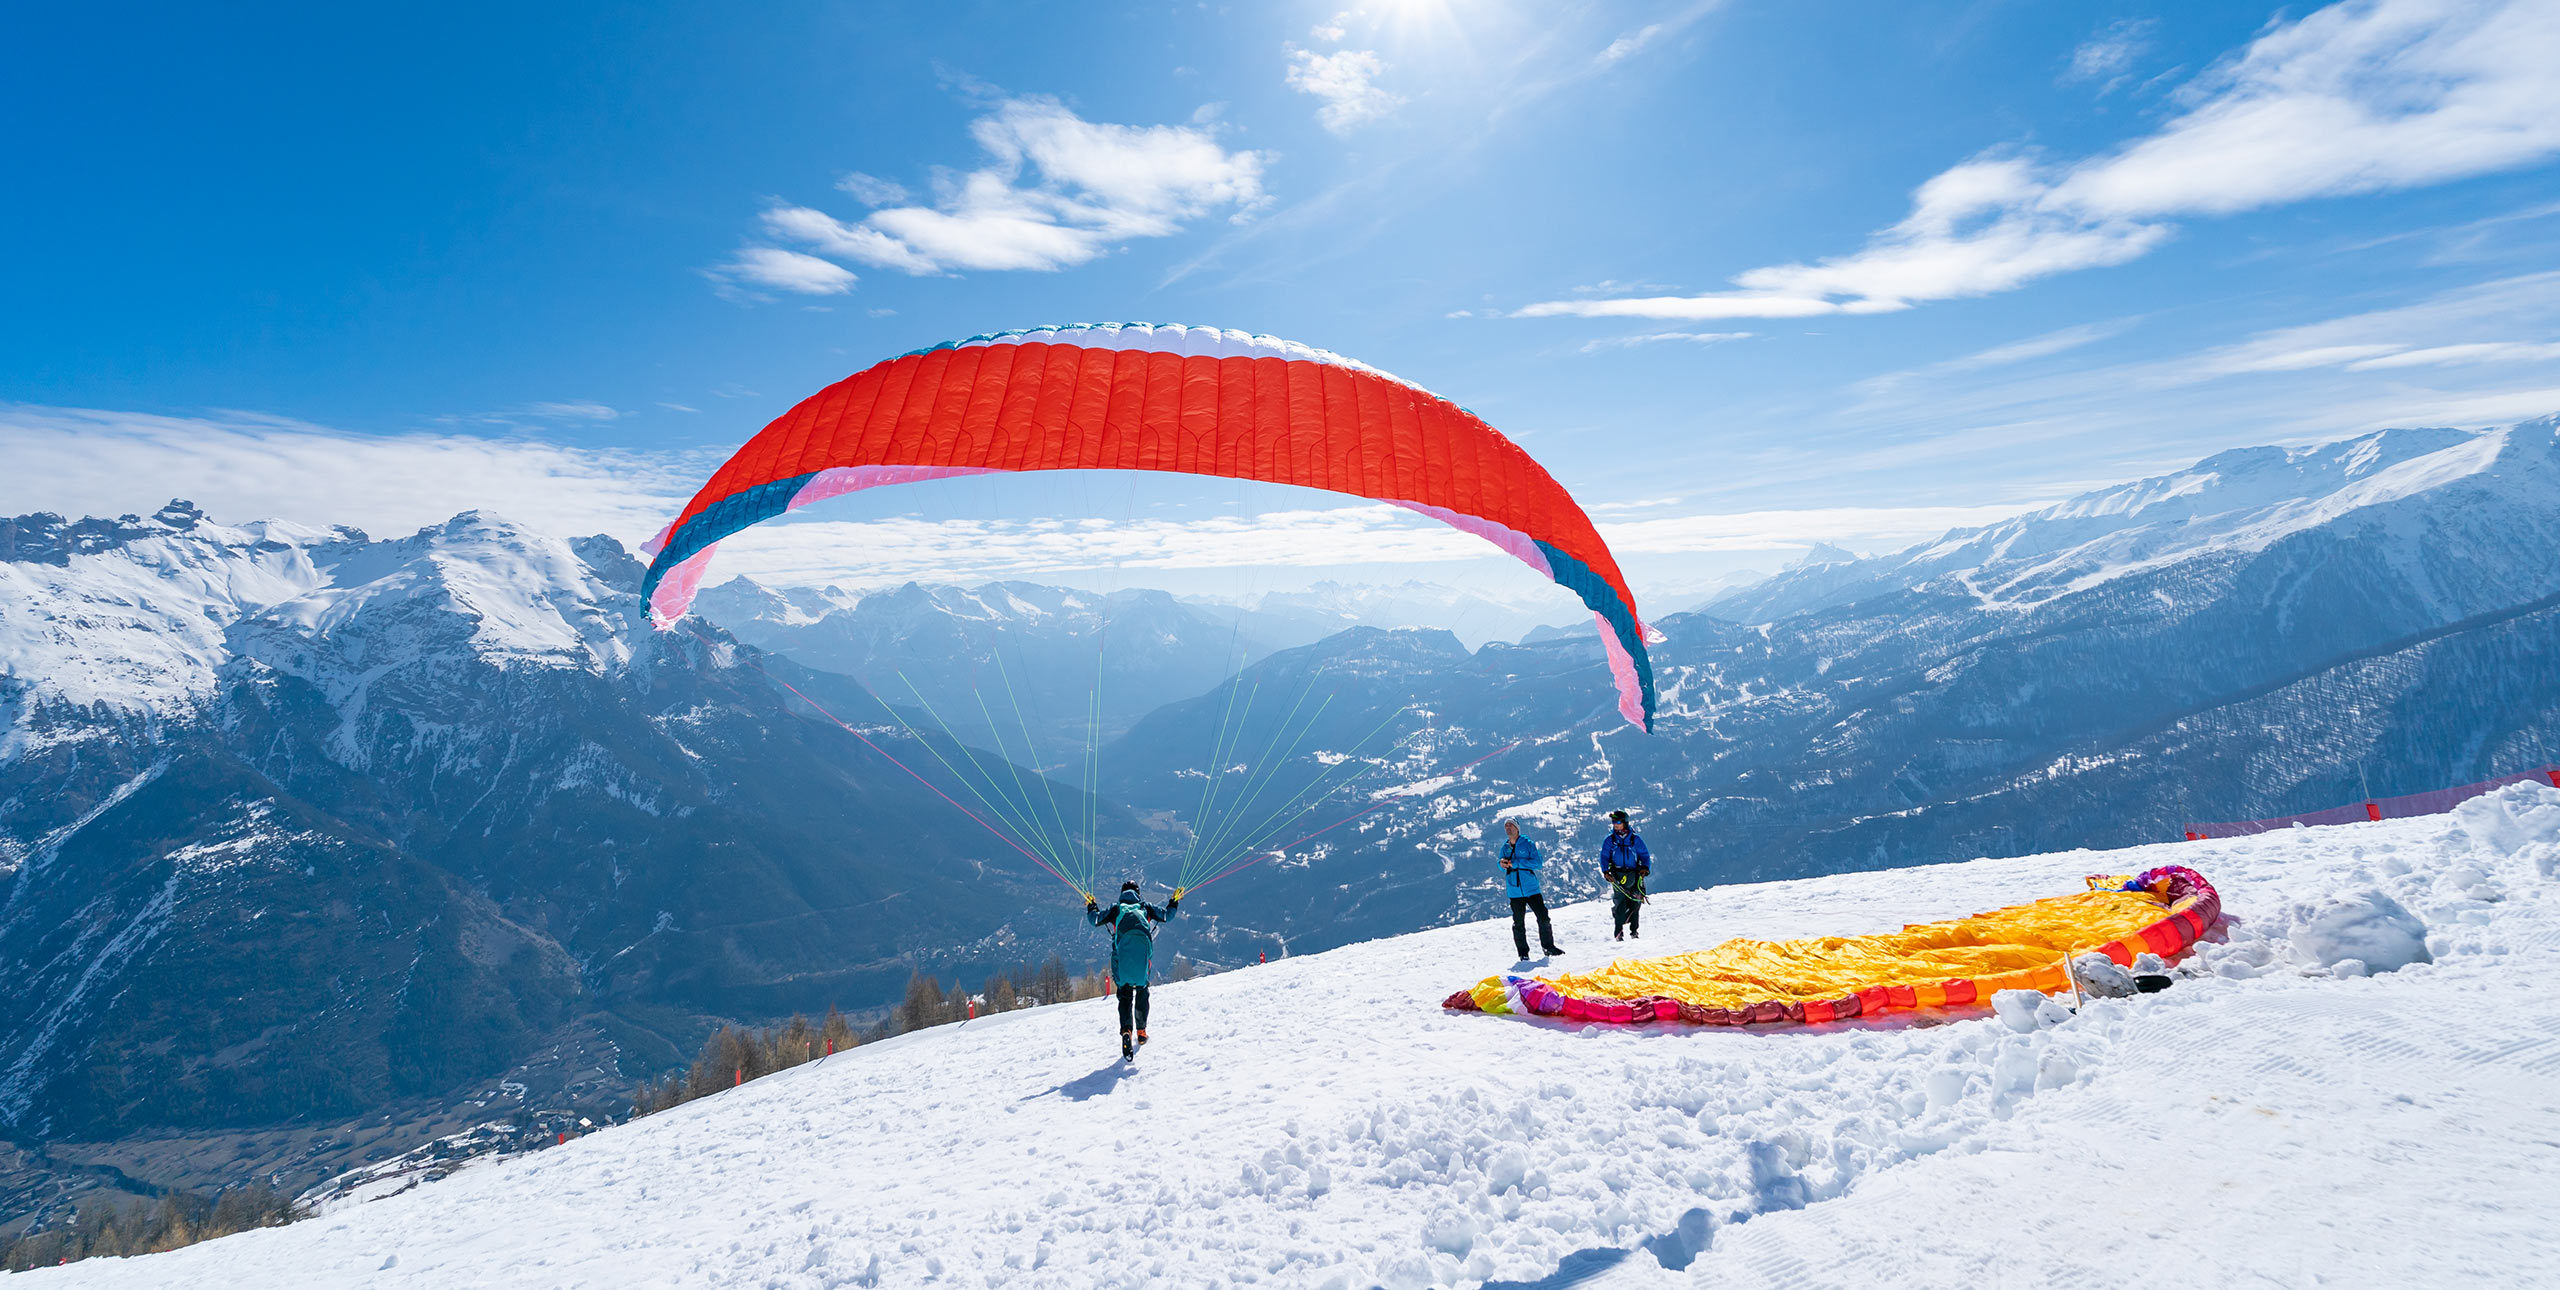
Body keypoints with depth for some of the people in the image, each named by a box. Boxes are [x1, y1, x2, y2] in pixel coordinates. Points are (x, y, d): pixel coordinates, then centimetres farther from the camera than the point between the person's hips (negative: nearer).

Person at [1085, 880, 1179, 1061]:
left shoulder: (1116, 909, 21)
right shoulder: (1145, 907, 22)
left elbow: (1095, 919, 23)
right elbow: (1167, 915, 27)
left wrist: (1091, 906, 42)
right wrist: (1174, 902, 44)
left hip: (1122, 951, -1)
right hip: (1143, 949, 1)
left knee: (1125, 994, -1)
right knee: (1142, 991, 16)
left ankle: (1126, 1029, -24)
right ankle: (1141, 1031, 16)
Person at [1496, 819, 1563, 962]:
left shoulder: (1528, 844, -2)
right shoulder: (1505, 847, 9)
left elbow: (1539, 863, -10)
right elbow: (1502, 867, 19)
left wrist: (1517, 863, -18)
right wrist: (1502, 864, -7)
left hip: (1531, 889, -2)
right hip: (1515, 892, 2)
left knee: (1543, 918, -1)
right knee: (1518, 923, 2)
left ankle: (1548, 946, 17)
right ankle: (1523, 952, 14)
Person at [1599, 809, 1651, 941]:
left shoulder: (1635, 839, 6)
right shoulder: (1609, 840, 7)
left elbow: (1644, 855, 9)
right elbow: (1604, 856, 7)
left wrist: (1645, 868, -8)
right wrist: (1605, 871, -9)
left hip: (1634, 874, 1)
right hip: (1617, 874, -1)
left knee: (1635, 903, -5)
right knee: (1620, 903, -12)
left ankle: (1634, 930, 10)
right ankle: (1619, 931, -6)